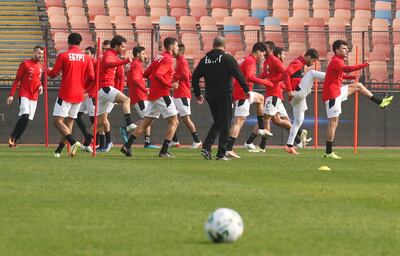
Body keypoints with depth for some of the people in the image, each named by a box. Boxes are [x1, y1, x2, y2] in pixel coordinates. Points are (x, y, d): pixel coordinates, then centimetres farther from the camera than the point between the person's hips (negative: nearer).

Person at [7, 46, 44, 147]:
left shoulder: (40, 66, 12)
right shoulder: (25, 64, -6)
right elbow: (17, 79, -5)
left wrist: (40, 86, 2)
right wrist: (11, 95, -10)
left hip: (34, 97, 6)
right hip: (24, 95, -6)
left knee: (27, 119, 1)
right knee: (25, 115, -22)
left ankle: (14, 139, 9)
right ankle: (12, 137, -11)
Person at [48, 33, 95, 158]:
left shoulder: (63, 56, -7)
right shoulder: (86, 58, 2)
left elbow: (53, 74, -4)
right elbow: (91, 77, -1)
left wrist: (48, 71, 20)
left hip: (65, 94, -5)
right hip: (79, 95, 5)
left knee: (58, 121, -4)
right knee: (69, 122, 13)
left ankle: (73, 142, -26)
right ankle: (58, 151, 11)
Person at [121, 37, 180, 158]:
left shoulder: (159, 57, 16)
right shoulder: (168, 59, -11)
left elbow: (146, 74, 18)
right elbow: (157, 75, -24)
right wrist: (170, 85, -17)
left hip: (153, 94, 9)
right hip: (162, 94, -9)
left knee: (146, 122, 11)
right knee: (174, 122, -3)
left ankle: (127, 145, 7)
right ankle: (164, 151, -8)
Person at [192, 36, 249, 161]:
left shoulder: (205, 59, 8)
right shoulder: (227, 58, -7)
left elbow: (195, 77, 12)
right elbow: (238, 75, -13)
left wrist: (197, 94, 22)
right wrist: (246, 89, -4)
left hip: (210, 96, 5)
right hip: (224, 95, -5)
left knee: (217, 122, 18)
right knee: (224, 124, 2)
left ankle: (206, 147, 3)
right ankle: (221, 153, -1)